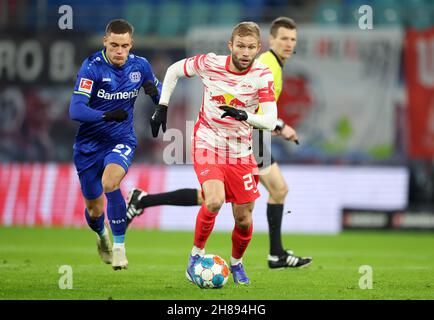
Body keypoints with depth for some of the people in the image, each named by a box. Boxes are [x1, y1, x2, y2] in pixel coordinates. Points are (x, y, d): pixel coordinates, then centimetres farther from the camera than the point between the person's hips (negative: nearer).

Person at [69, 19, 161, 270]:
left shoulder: (140, 66, -5)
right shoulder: (92, 67, -17)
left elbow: (162, 97, 9)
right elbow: (76, 110, -23)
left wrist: (154, 91, -15)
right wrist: (106, 116, -39)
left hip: (121, 140, 0)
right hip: (89, 144, 0)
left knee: (110, 183, -31)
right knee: (94, 209, 10)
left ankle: (119, 247, -19)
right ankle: (102, 235, 48)